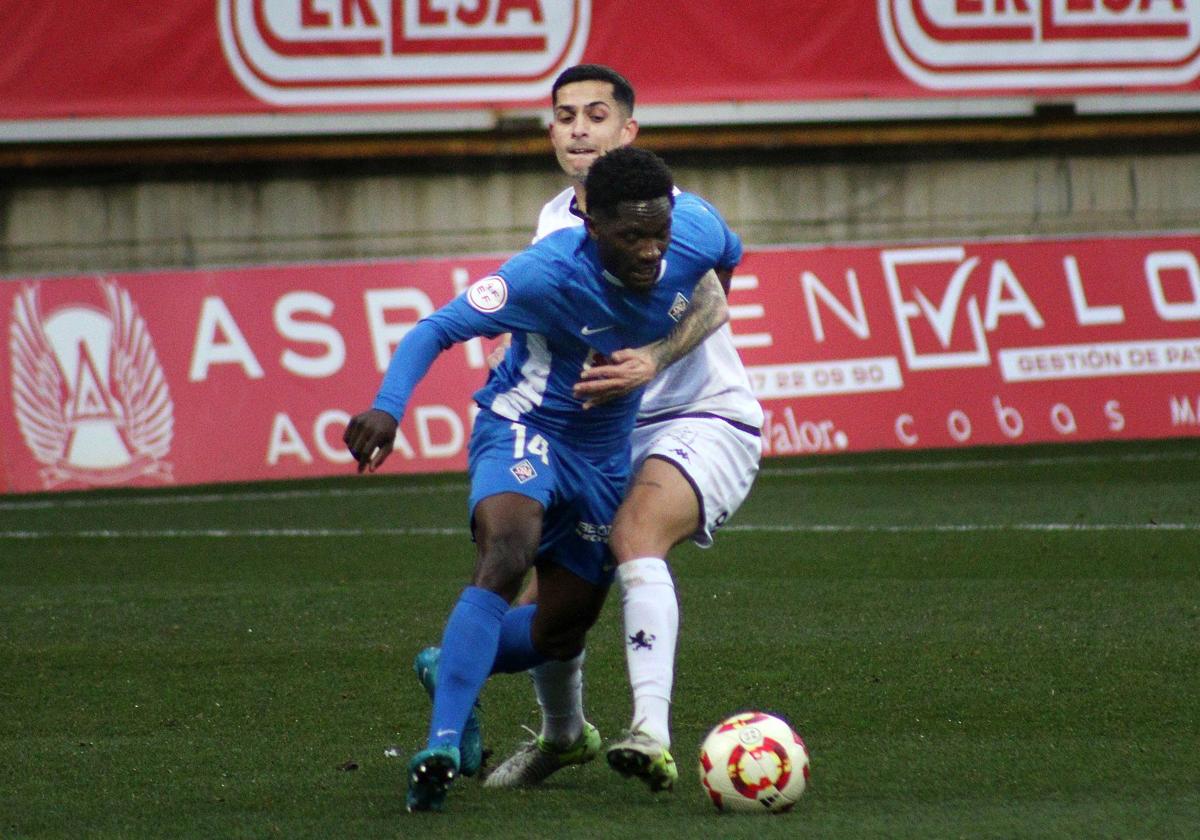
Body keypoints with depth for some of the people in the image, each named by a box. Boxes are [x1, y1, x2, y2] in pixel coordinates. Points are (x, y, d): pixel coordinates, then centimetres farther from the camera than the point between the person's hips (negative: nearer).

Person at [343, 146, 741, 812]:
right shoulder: (546, 274, -29)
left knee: (561, 632, 11)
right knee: (507, 553, -35)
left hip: (604, 451, 6)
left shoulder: (695, 227, -16)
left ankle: (452, 670, 43)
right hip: (523, 430, -6)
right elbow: (437, 329, -24)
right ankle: (441, 747, -39)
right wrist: (388, 407, -39)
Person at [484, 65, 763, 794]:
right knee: (541, 603, 1)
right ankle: (563, 734, 32)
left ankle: (652, 734, -46)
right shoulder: (554, 222, 10)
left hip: (703, 420, -7)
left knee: (634, 534, -35)